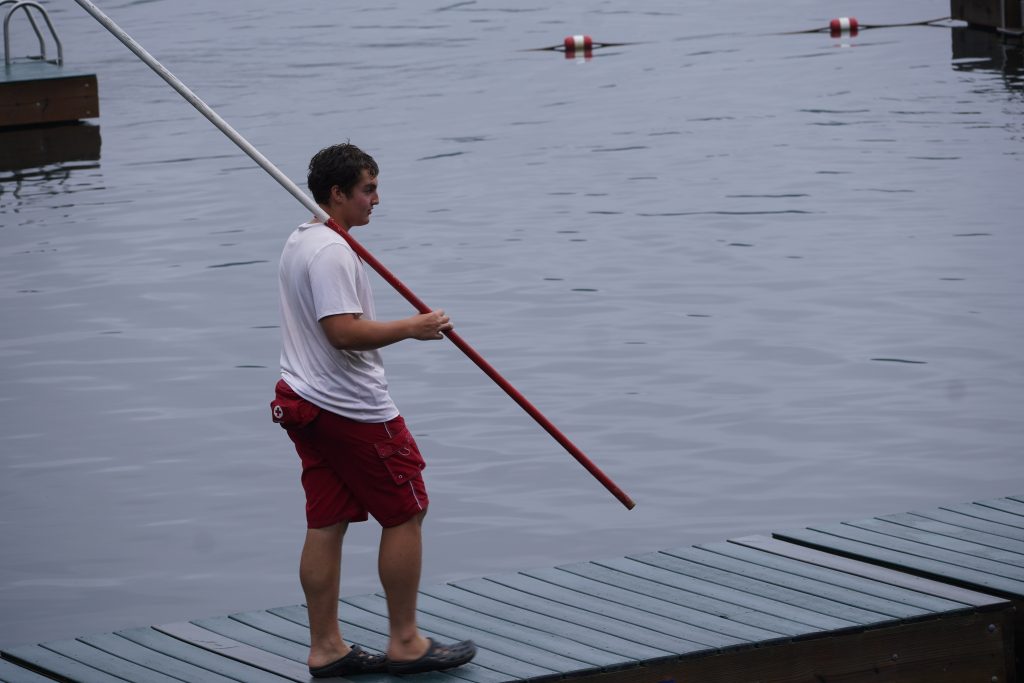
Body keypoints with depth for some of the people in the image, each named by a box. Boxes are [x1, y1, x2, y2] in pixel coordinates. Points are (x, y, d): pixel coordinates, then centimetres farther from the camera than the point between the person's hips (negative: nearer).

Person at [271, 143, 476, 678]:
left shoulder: (299, 242, 15)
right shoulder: (331, 251, -19)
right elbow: (344, 332, -27)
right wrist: (411, 327, -19)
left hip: (306, 403, 10)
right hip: (353, 410, -10)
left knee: (326, 523, 9)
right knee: (405, 513, 1)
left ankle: (325, 648, 11)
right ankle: (405, 643, 5)